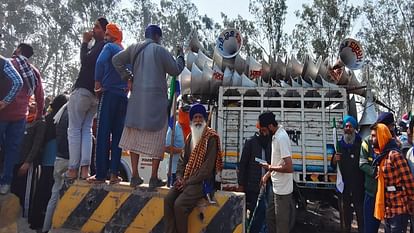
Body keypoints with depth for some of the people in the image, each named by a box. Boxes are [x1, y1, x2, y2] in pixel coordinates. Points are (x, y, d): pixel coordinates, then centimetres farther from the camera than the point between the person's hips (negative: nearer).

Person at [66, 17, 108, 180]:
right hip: (96, 95, 9)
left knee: (74, 130, -3)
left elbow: (85, 61, -18)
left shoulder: (101, 45, -8)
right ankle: (85, 168, 1)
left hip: (82, 90, -8)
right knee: (87, 129, 8)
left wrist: (85, 43, -9)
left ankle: (73, 169, 0)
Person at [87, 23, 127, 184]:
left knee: (103, 135, -4)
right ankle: (114, 174, 3)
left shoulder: (109, 47, 2)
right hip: (123, 97, 6)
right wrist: (126, 87, 12)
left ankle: (101, 174, -4)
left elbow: (100, 62, -17)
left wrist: (98, 83, -8)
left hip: (109, 94, -6)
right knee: (117, 135, 4)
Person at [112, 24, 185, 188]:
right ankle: (154, 178, 6)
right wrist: (181, 57, 16)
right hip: (156, 98, -5)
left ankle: (135, 176, 14)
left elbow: (116, 60, 13)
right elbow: (175, 70, -1)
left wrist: (127, 77, 13)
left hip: (137, 98, 5)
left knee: (134, 136, 12)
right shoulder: (160, 50, -5)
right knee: (156, 138, 3)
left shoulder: (134, 49, 9)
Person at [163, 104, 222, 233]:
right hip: (185, 179, 6)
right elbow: (182, 159, 16)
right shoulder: (190, 137, 15)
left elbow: (208, 166, -14)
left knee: (179, 204, -24)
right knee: (168, 199, -15)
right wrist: (179, 177, -1)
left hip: (201, 181, -6)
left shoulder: (211, 138, -8)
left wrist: (189, 181, -15)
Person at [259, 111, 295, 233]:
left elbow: (289, 168, -29)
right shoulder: (276, 135, 6)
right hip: (277, 187, 9)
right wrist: (267, 175, 16)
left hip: (282, 189, -9)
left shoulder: (281, 138, -24)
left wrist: (269, 167, -17)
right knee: (270, 216, 23)